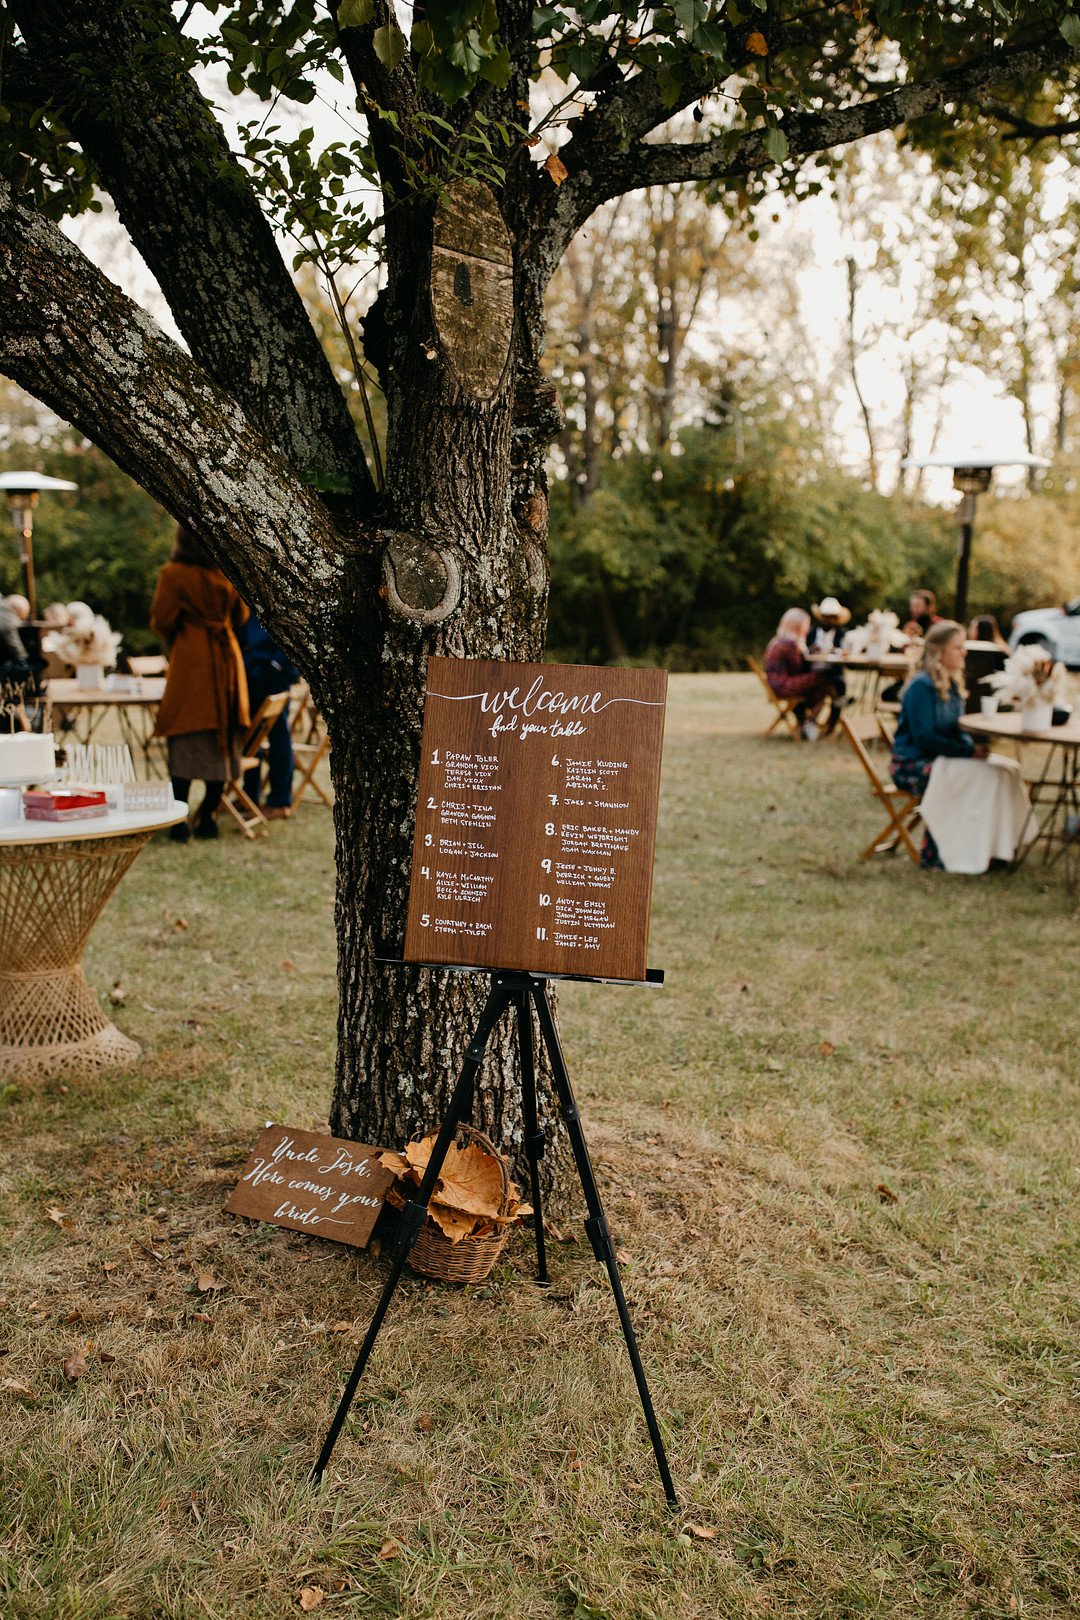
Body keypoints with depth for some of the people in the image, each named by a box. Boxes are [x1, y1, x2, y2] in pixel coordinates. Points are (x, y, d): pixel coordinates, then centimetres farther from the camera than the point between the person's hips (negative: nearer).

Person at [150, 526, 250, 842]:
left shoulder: (174, 574, -9)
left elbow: (162, 621, -7)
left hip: (190, 662, -4)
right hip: (226, 661, 4)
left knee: (185, 744, 1)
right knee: (222, 740, 9)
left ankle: (179, 821, 0)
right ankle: (207, 819, 14)